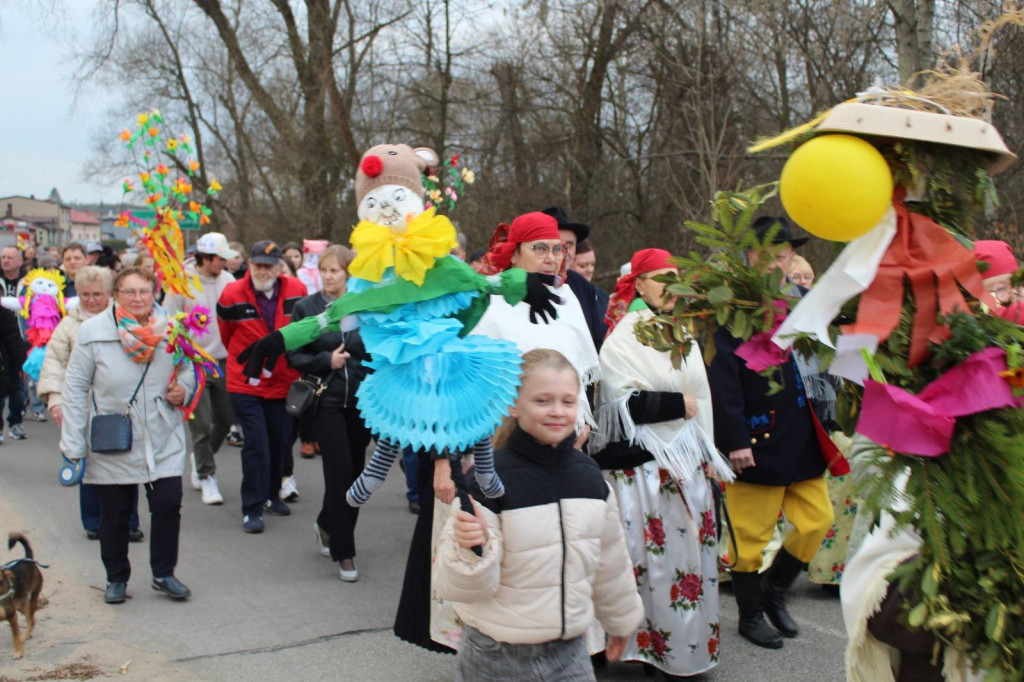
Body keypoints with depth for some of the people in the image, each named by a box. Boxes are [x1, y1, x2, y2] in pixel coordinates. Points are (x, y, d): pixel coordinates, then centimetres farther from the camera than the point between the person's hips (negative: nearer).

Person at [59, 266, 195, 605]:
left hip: (163, 440, 1)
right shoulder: (93, 332, -10)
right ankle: (116, 578, 29)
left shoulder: (171, 329, -3)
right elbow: (75, 388, -6)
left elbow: (188, 370, 15)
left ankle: (163, 574, 16)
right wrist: (74, 444, -8)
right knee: (114, 514, 10)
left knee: (168, 506, -3)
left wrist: (183, 389, -9)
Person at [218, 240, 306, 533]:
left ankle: (270, 495, 32)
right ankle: (252, 508, 2)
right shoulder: (232, 295, -9)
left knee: (280, 441, 12)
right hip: (246, 384, -3)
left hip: (283, 382, 3)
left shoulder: (297, 291, -5)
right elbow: (226, 335, 8)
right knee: (255, 444, -8)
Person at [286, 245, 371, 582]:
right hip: (326, 401, -2)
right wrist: (327, 360, -15)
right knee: (340, 470, -8)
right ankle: (344, 553, 2)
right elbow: (294, 355, 0)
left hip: (361, 400, 2)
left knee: (355, 471, 9)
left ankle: (327, 524, 36)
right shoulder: (306, 308, 0)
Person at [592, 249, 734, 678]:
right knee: (649, 554, -3)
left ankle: (691, 640, 18)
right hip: (641, 460, -6)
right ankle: (647, 641, 8)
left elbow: (701, 397, 13)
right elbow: (624, 402, -13)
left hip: (685, 457, 6)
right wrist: (677, 405, -10)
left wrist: (708, 454, 9)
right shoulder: (622, 337, -5)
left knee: (690, 549, 8)